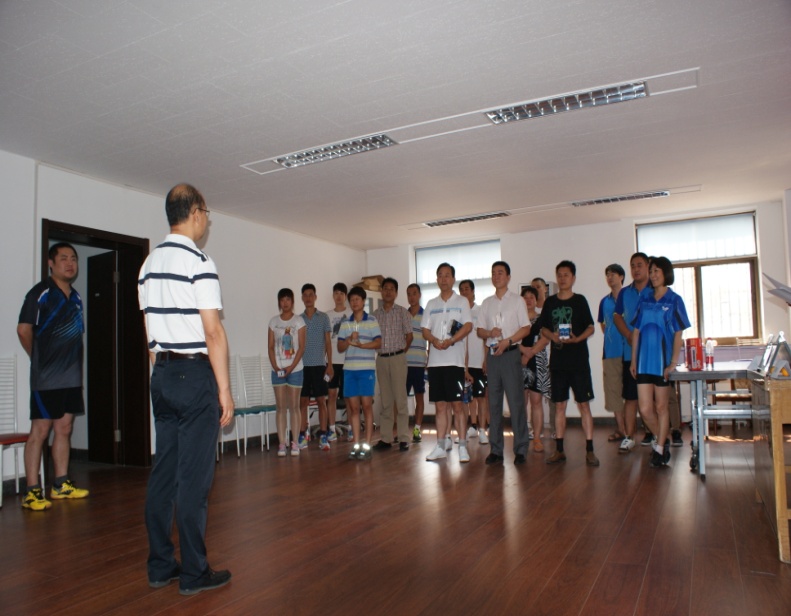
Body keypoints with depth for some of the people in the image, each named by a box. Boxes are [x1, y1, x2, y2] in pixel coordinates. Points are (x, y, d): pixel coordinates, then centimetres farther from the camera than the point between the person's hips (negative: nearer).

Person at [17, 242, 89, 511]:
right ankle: (32, 492, 3)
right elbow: (24, 330, -9)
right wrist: (39, 358, 3)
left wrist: (74, 362, 9)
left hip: (72, 375, 6)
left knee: (64, 429, 11)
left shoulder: (76, 297, 14)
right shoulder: (40, 293, -7)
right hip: (46, 377, -6)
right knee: (40, 430, -3)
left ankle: (61, 485, 20)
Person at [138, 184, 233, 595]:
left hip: (162, 375, 8)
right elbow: (213, 332, -15)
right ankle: (194, 573, 9)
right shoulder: (198, 263, -12)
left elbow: (150, 331, 15)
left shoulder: (149, 264, 12)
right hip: (195, 374, -8)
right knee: (194, 476, -1)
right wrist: (225, 389, -11)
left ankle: (160, 566, 22)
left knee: (163, 470, 12)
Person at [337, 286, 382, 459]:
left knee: (366, 405, -2)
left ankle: (367, 445, 4)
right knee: (353, 407, 3)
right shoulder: (345, 323, 13)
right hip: (349, 369, 3)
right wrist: (349, 339, -11)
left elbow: (378, 343, -3)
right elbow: (340, 347, 9)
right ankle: (356, 444, 10)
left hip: (367, 368, -3)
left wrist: (360, 344, -15)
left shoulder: (372, 321, 3)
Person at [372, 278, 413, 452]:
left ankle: (403, 439, 1)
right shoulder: (375, 314, 10)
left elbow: (409, 336, 3)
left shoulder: (402, 312, 2)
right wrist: (379, 352, 4)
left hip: (397, 358, -3)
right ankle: (385, 438, 11)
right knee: (385, 400, 7)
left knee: (400, 399, -4)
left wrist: (400, 352, 6)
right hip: (381, 358, 3)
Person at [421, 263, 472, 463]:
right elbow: (425, 330, 9)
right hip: (435, 360, 4)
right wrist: (435, 341, -13)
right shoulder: (431, 304, 15)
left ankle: (462, 447, 3)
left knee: (457, 404, -4)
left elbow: (468, 326, -7)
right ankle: (440, 447, 13)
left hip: (454, 359, -4)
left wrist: (450, 341, -21)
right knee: (440, 405, 7)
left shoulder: (461, 302, 5)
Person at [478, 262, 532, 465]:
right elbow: (480, 330, 14)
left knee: (516, 402, -5)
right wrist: (489, 333, -8)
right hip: (492, 355, 4)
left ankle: (520, 449, 3)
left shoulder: (517, 300, 3)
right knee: (494, 403, 5)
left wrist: (507, 341, -15)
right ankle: (496, 449, 11)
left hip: (510, 353, -4)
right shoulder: (486, 303, 14)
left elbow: (526, 328, -3)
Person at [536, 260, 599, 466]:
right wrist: (553, 336, -8)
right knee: (559, 405, 8)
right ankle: (559, 449, 14)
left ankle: (589, 450, 3)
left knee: (583, 404, -3)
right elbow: (543, 328, 13)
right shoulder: (550, 302, 9)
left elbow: (591, 328, -1)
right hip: (557, 361, 3)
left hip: (578, 360, -3)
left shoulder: (580, 300, 1)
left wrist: (577, 338, -19)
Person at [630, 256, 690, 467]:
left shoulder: (674, 300, -1)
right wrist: (633, 360, 6)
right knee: (645, 409, 1)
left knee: (661, 406, 7)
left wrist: (673, 363, -11)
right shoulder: (644, 298, 8)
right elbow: (636, 331, 9)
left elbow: (678, 334, -4)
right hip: (644, 361, 3)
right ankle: (663, 441, 25)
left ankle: (660, 448, 21)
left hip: (662, 360, -3)